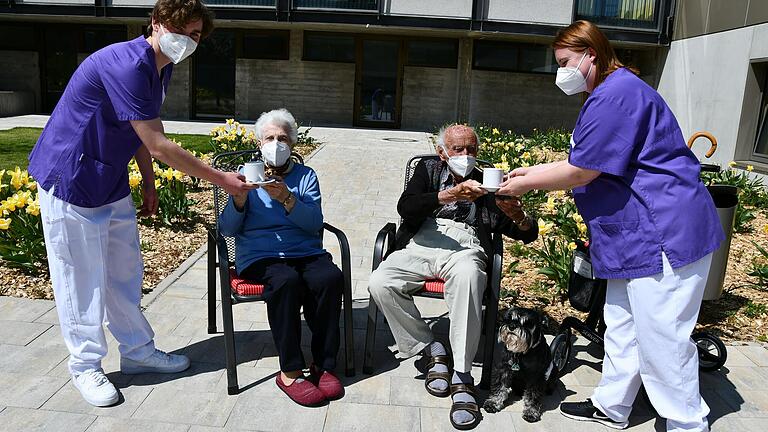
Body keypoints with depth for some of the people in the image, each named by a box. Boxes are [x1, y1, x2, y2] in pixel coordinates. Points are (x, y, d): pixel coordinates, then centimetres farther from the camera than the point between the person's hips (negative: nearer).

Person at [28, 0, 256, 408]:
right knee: (82, 277, 2)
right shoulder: (126, 65, -26)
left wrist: (148, 185, 14)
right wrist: (220, 179, -24)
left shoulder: (160, 68, 5)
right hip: (70, 180, -9)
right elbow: (158, 145, -28)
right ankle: (85, 366, 18)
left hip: (112, 183, 9)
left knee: (125, 271, 13)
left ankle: (138, 351, 26)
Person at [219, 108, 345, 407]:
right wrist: (239, 201, -16)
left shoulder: (305, 176, 14)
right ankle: (290, 372, -22)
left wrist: (286, 199, -20)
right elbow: (227, 229, 4)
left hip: (306, 252, 2)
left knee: (330, 277, -29)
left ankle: (323, 365, -16)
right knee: (286, 281, -34)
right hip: (260, 256, -2)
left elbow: (314, 223, -3)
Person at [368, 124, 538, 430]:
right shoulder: (428, 170, 21)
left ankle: (462, 377, -30)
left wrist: (518, 215, -10)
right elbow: (405, 207, -2)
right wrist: (449, 195, -16)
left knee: (467, 276, -38)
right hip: (420, 247, 1)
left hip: (465, 249, -1)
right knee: (379, 284, -27)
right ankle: (431, 351, -8)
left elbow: (529, 235, 15)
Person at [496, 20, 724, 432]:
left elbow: (582, 171, -20)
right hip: (637, 233, 11)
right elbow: (584, 162, 20)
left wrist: (527, 184, -7)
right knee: (622, 325, 17)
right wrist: (531, 171, 14)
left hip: (664, 233, -11)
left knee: (661, 340, -2)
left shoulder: (616, 94, -18)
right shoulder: (610, 93, 18)